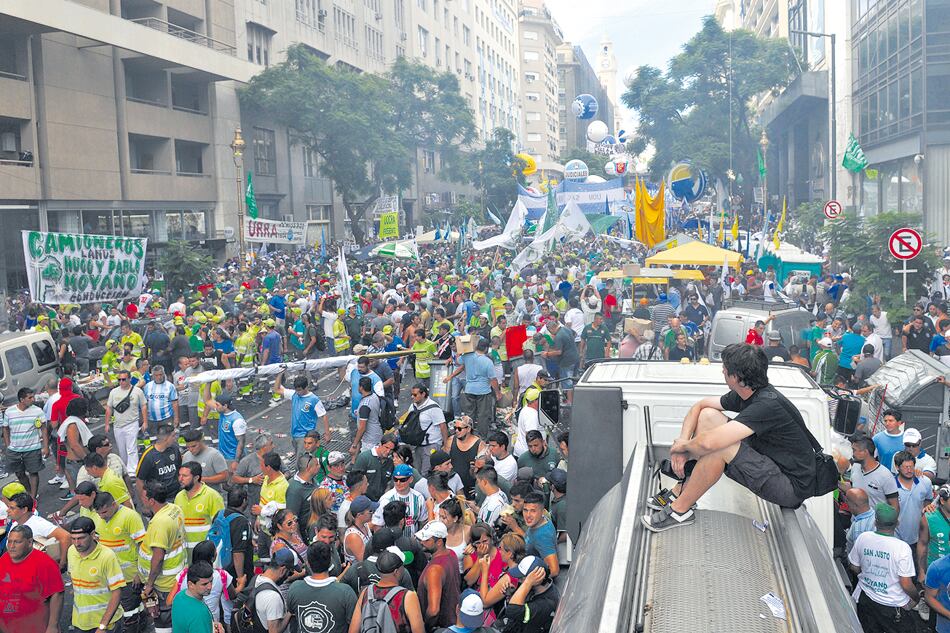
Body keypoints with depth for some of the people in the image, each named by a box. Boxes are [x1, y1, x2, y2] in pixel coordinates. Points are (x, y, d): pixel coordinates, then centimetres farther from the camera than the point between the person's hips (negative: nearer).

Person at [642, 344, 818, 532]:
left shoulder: (768, 404, -30)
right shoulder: (744, 393, -2)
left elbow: (708, 442, -39)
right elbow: (699, 406, 10)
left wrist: (682, 445, -17)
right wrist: (683, 442, -5)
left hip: (792, 487, -9)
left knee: (719, 446, -29)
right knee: (708, 415, 2)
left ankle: (679, 510, -10)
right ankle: (681, 491, 7)